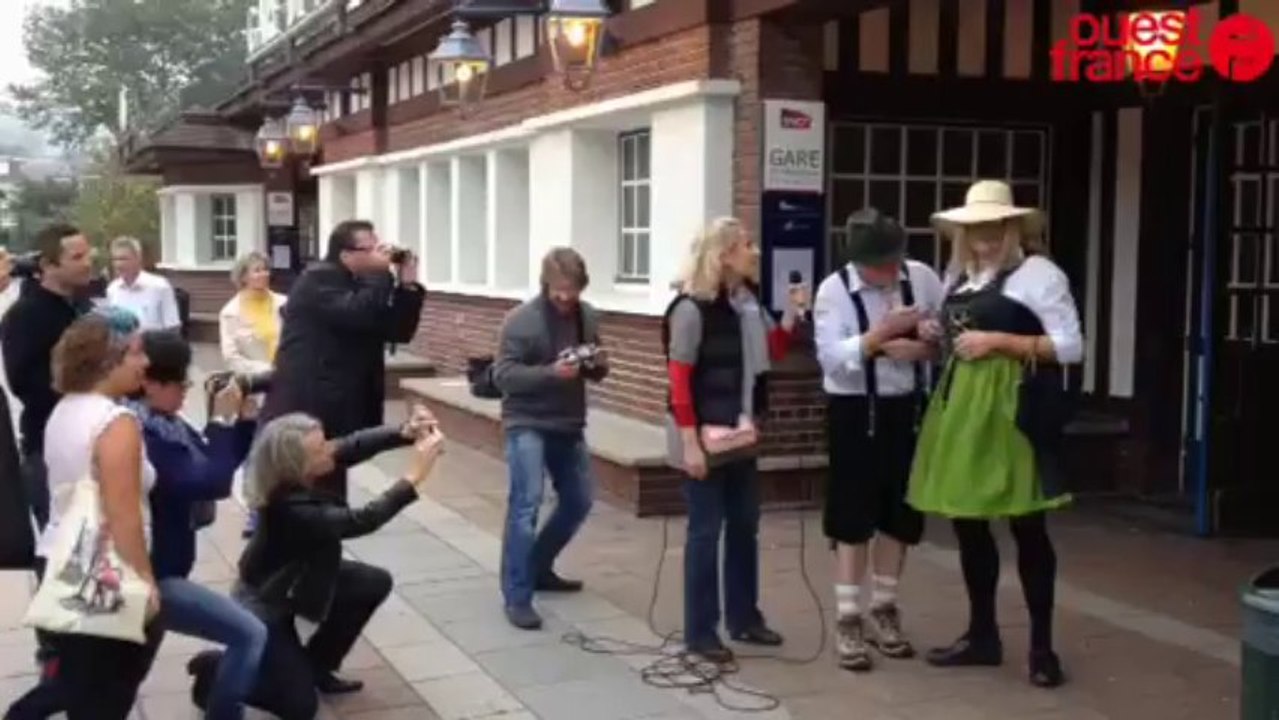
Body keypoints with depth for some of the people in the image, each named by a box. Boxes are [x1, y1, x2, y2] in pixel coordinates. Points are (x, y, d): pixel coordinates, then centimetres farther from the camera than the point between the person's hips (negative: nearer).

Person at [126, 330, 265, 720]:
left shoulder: (163, 423, 6)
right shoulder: (141, 433, -25)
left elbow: (214, 467, 12)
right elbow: (211, 483, -28)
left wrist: (244, 418, -1)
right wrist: (221, 421, -19)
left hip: (150, 567, 11)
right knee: (251, 635, -15)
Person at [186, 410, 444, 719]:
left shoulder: (298, 476, -19)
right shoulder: (291, 509, -39)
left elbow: (353, 444, -20)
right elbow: (362, 521, -41)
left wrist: (406, 433, -38)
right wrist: (414, 477, -44)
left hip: (294, 579, 8)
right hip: (262, 605, -8)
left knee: (375, 583, 1)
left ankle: (316, 667, 16)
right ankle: (217, 670, 15)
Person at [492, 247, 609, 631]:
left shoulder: (587, 316, 4)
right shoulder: (520, 320, -13)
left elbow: (597, 373, 14)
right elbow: (502, 374, -18)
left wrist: (599, 365, -11)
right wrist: (551, 373, -30)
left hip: (569, 425, 7)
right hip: (527, 424, -7)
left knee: (579, 500, 14)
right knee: (526, 504, -14)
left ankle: (539, 568, 34)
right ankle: (517, 597, -9)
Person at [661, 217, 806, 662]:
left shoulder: (747, 302, 5)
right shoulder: (692, 309, -16)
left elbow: (775, 353, 15)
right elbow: (679, 381, -17)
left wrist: (791, 313, -3)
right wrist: (690, 444, -20)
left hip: (740, 433, 7)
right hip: (704, 435, -7)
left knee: (745, 525, 14)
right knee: (706, 530, 0)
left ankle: (743, 617, 28)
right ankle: (700, 632, 10)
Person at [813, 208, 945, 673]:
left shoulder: (923, 278, -2)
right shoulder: (834, 290, -12)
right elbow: (831, 357, -20)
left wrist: (920, 349, -17)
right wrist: (884, 331, -27)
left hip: (908, 409, 4)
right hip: (855, 412, -4)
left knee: (902, 514, 12)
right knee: (854, 517, 0)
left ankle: (883, 611, 27)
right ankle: (848, 621, 10)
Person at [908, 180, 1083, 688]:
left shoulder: (1039, 273, -5)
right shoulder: (960, 276, 16)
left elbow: (1071, 347, -10)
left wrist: (999, 341, -14)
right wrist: (939, 337, 7)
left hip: (1014, 406, -7)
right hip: (960, 403, 7)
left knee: (1027, 526, -2)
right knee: (966, 520, 10)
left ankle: (1042, 646, 9)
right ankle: (982, 634, 23)